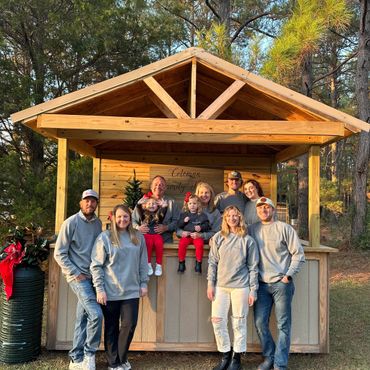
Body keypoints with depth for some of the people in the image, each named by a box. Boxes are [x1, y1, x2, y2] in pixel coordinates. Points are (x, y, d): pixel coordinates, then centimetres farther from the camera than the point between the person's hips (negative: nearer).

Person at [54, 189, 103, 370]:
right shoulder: (71, 222, -10)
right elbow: (59, 253, -9)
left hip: (92, 276, 6)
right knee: (96, 314, -13)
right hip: (78, 276, -6)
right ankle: (89, 354, 8)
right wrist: (76, 274, -12)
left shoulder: (98, 223, 8)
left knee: (82, 318, 11)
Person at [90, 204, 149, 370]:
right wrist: (99, 289, -10)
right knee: (112, 328, 9)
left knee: (130, 324, 2)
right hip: (110, 292, -2)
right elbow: (96, 266, -6)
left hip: (131, 291, 3)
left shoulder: (138, 237, 5)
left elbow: (143, 263, 11)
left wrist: (144, 283, 7)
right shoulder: (105, 237, -5)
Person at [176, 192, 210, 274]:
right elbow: (179, 225, 12)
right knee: (182, 243, -28)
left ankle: (198, 263, -16)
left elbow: (206, 224, 9)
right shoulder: (184, 214, 16)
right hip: (186, 235, 1)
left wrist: (201, 227, -9)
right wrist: (184, 221, -6)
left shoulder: (202, 215, 12)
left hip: (197, 235, -1)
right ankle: (181, 263, -13)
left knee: (200, 244, -31)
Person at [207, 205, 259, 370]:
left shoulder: (247, 240, 0)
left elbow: (253, 267, 0)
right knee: (217, 320, 3)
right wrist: (210, 284, 1)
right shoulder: (218, 238, 5)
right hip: (220, 285, 2)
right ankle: (225, 355, 21)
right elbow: (212, 262, 6)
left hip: (240, 286, -2)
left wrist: (253, 290, -3)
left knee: (239, 322, 6)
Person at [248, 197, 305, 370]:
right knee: (260, 323, 7)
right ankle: (269, 356, 27)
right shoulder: (252, 229, 7)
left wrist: (288, 276, -7)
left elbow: (298, 254, -3)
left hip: (281, 283, -3)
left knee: (283, 325, 3)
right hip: (261, 284, 3)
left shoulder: (284, 228, -3)